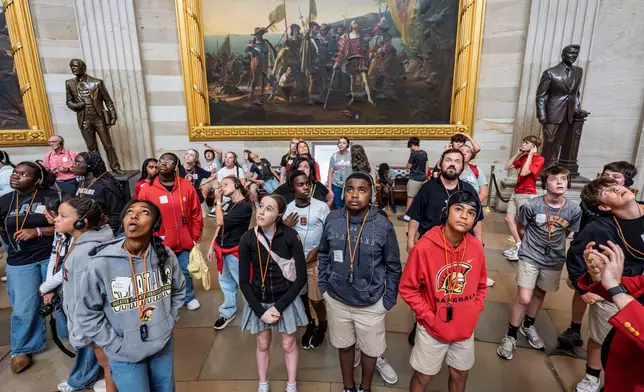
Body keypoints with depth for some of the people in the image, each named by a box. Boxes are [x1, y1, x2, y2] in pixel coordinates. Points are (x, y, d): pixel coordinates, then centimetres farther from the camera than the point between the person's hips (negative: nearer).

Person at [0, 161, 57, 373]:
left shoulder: (51, 197, -8)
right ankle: (22, 349, 27)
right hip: (20, 262, 3)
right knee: (24, 308, 6)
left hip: (52, 257, -2)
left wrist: (38, 231, -18)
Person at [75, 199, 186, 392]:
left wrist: (170, 321, 3)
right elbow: (87, 313, -9)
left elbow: (179, 289, 7)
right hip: (125, 355, -3)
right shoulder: (102, 263, -20)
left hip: (163, 345, 4)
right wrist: (115, 345, -9)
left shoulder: (166, 255, -11)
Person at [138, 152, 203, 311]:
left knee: (185, 271, 16)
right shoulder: (147, 189, -7)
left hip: (184, 242, 1)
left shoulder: (187, 187, -4)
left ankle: (189, 297, 39)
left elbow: (196, 213, 2)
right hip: (160, 245, -1)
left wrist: (195, 237, 2)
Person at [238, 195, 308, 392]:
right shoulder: (247, 238, -14)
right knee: (263, 345, 20)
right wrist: (260, 310, -12)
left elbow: (301, 277, -15)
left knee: (288, 345, 16)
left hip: (286, 300, -1)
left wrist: (279, 307, -16)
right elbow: (244, 281, -7)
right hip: (258, 301, 2)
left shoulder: (290, 236, -20)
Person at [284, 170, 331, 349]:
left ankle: (321, 326, 34)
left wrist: (317, 250, -15)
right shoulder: (287, 208, -4)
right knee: (301, 295, 17)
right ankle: (309, 323, 41)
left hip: (316, 260, -3)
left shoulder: (321, 206, -12)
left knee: (316, 298, 6)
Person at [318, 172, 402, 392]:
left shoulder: (383, 226, -16)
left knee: (370, 349, 19)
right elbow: (323, 255, 5)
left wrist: (389, 300, -4)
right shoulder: (332, 219, -9)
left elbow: (393, 267, -6)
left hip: (371, 304, -2)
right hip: (336, 300, 2)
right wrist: (323, 287, 4)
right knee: (344, 345, 23)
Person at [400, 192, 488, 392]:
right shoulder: (424, 247, -23)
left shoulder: (476, 247, -8)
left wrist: (474, 312, -1)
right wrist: (428, 316, -15)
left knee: (460, 375, 25)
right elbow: (407, 289, -14)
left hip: (465, 328, 4)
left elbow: (481, 285, 8)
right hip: (433, 329, -4)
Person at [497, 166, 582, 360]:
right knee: (524, 298, -7)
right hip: (529, 257, -3)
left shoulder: (574, 210, -12)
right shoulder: (531, 206, -19)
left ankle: (528, 326, 44)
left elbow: (566, 233, 8)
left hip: (554, 260, 3)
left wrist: (552, 244, 7)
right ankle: (510, 336, 12)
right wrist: (533, 243, 5)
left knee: (540, 294, 20)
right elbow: (521, 228, 0)